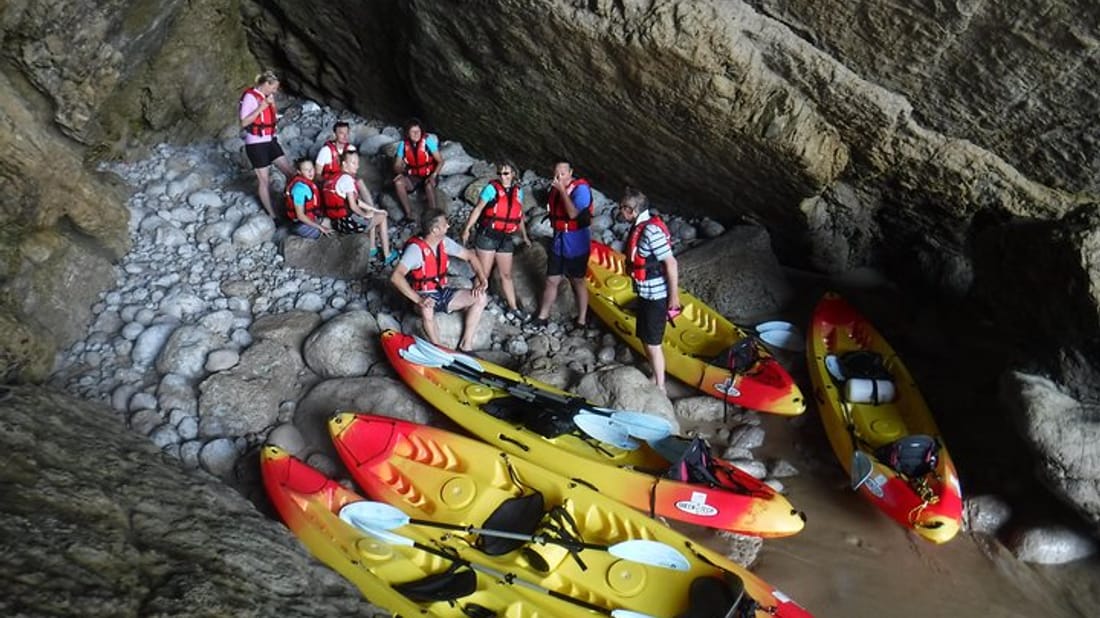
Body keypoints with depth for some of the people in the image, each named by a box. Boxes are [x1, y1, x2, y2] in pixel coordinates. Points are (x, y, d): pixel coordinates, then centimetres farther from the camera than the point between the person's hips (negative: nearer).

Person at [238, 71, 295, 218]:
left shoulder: (267, 96, 7)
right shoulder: (250, 97, -16)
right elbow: (244, 122, -18)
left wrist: (272, 105, -2)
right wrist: (260, 108, -23)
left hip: (271, 141, 8)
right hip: (256, 144, -8)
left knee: (290, 172, 5)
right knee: (264, 180, 2)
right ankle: (272, 215, 12)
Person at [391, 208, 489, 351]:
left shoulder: (444, 242, -2)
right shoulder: (416, 248, -23)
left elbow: (470, 256, 10)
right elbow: (396, 277, -34)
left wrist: (483, 279, -5)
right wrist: (418, 299, -40)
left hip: (443, 293, 7)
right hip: (425, 297, -7)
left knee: (480, 298, -8)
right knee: (427, 309, -41)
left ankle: (466, 344, -5)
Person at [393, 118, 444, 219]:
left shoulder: (428, 141, -14)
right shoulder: (403, 144, -6)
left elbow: (440, 161, -12)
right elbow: (396, 166, -3)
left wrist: (433, 175, -27)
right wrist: (400, 168, -27)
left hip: (428, 176, -3)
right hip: (413, 178, 3)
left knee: (429, 185, -38)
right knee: (398, 182, -27)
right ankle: (408, 214, -20)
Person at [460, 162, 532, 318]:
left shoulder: (518, 190, 8)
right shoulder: (492, 188, -8)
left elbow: (519, 215, 18)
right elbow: (478, 209, -9)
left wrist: (525, 237, 22)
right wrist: (467, 229, -14)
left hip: (506, 238, 5)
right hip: (487, 236, -5)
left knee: (506, 274, 14)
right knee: (484, 273, 0)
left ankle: (513, 306, 23)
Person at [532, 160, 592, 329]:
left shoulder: (581, 188, -18)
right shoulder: (555, 188, 3)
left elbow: (573, 214, -31)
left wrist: (562, 190, -29)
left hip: (575, 245, -6)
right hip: (557, 242, 6)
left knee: (578, 282, 7)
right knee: (551, 280, 13)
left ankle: (582, 320, 20)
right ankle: (542, 317, 24)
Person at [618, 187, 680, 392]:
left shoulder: (651, 231, -26)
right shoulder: (640, 225, 4)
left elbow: (671, 264, -25)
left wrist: (674, 296, -20)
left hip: (655, 296, -9)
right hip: (645, 293, 9)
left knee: (652, 343, 3)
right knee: (644, 338, 20)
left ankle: (659, 388, 18)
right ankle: (655, 378, 37)